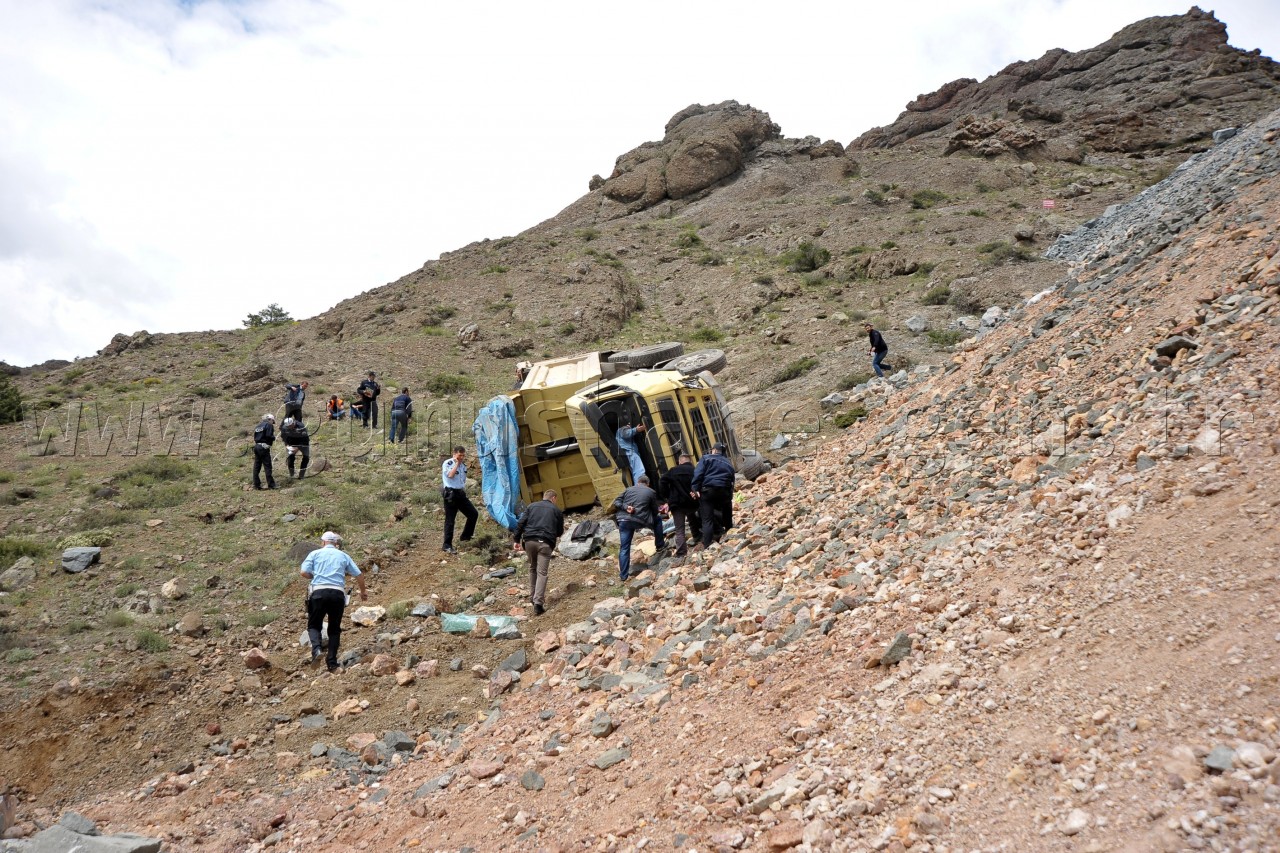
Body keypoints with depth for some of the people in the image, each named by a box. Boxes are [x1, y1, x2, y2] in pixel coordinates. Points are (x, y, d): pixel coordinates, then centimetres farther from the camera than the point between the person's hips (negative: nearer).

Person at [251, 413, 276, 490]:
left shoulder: (258, 426, 19)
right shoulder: (269, 425, -5)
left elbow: (254, 437, 15)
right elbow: (269, 436, -16)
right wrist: (274, 438, 3)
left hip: (256, 446, 8)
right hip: (264, 447, -8)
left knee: (257, 466, 10)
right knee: (267, 466, -4)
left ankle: (256, 484, 13)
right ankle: (271, 484, -3)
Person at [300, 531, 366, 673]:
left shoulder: (315, 553, 12)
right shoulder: (343, 556, 17)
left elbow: (304, 572, -1)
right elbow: (359, 575, 14)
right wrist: (363, 592, 29)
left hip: (319, 592, -1)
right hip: (338, 593, 2)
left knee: (314, 625, 11)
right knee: (334, 629, 12)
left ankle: (316, 648, -17)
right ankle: (332, 662, 4)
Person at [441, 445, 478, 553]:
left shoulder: (463, 465, 13)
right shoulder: (447, 463, -8)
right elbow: (450, 475, -26)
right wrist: (457, 463, -17)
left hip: (461, 493, 7)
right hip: (451, 494, -7)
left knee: (473, 514, 7)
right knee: (450, 520, -5)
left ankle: (466, 536, 23)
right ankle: (447, 546, 0)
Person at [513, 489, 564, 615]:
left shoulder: (531, 506, 18)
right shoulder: (557, 511, 14)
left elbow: (520, 523, 8)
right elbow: (560, 532, 16)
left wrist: (517, 540, 9)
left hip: (529, 540, 3)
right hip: (545, 543, -2)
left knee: (532, 568, 22)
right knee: (542, 572, -4)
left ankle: (532, 597, 25)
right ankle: (538, 603, -14)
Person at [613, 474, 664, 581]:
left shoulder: (629, 490, 18)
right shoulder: (651, 492, 10)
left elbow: (616, 502, 9)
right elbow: (655, 511, 13)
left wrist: (626, 507, -4)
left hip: (624, 521, 2)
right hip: (640, 521, -2)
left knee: (624, 548, 7)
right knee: (658, 520, 26)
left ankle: (623, 575, 4)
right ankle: (659, 546, 33)